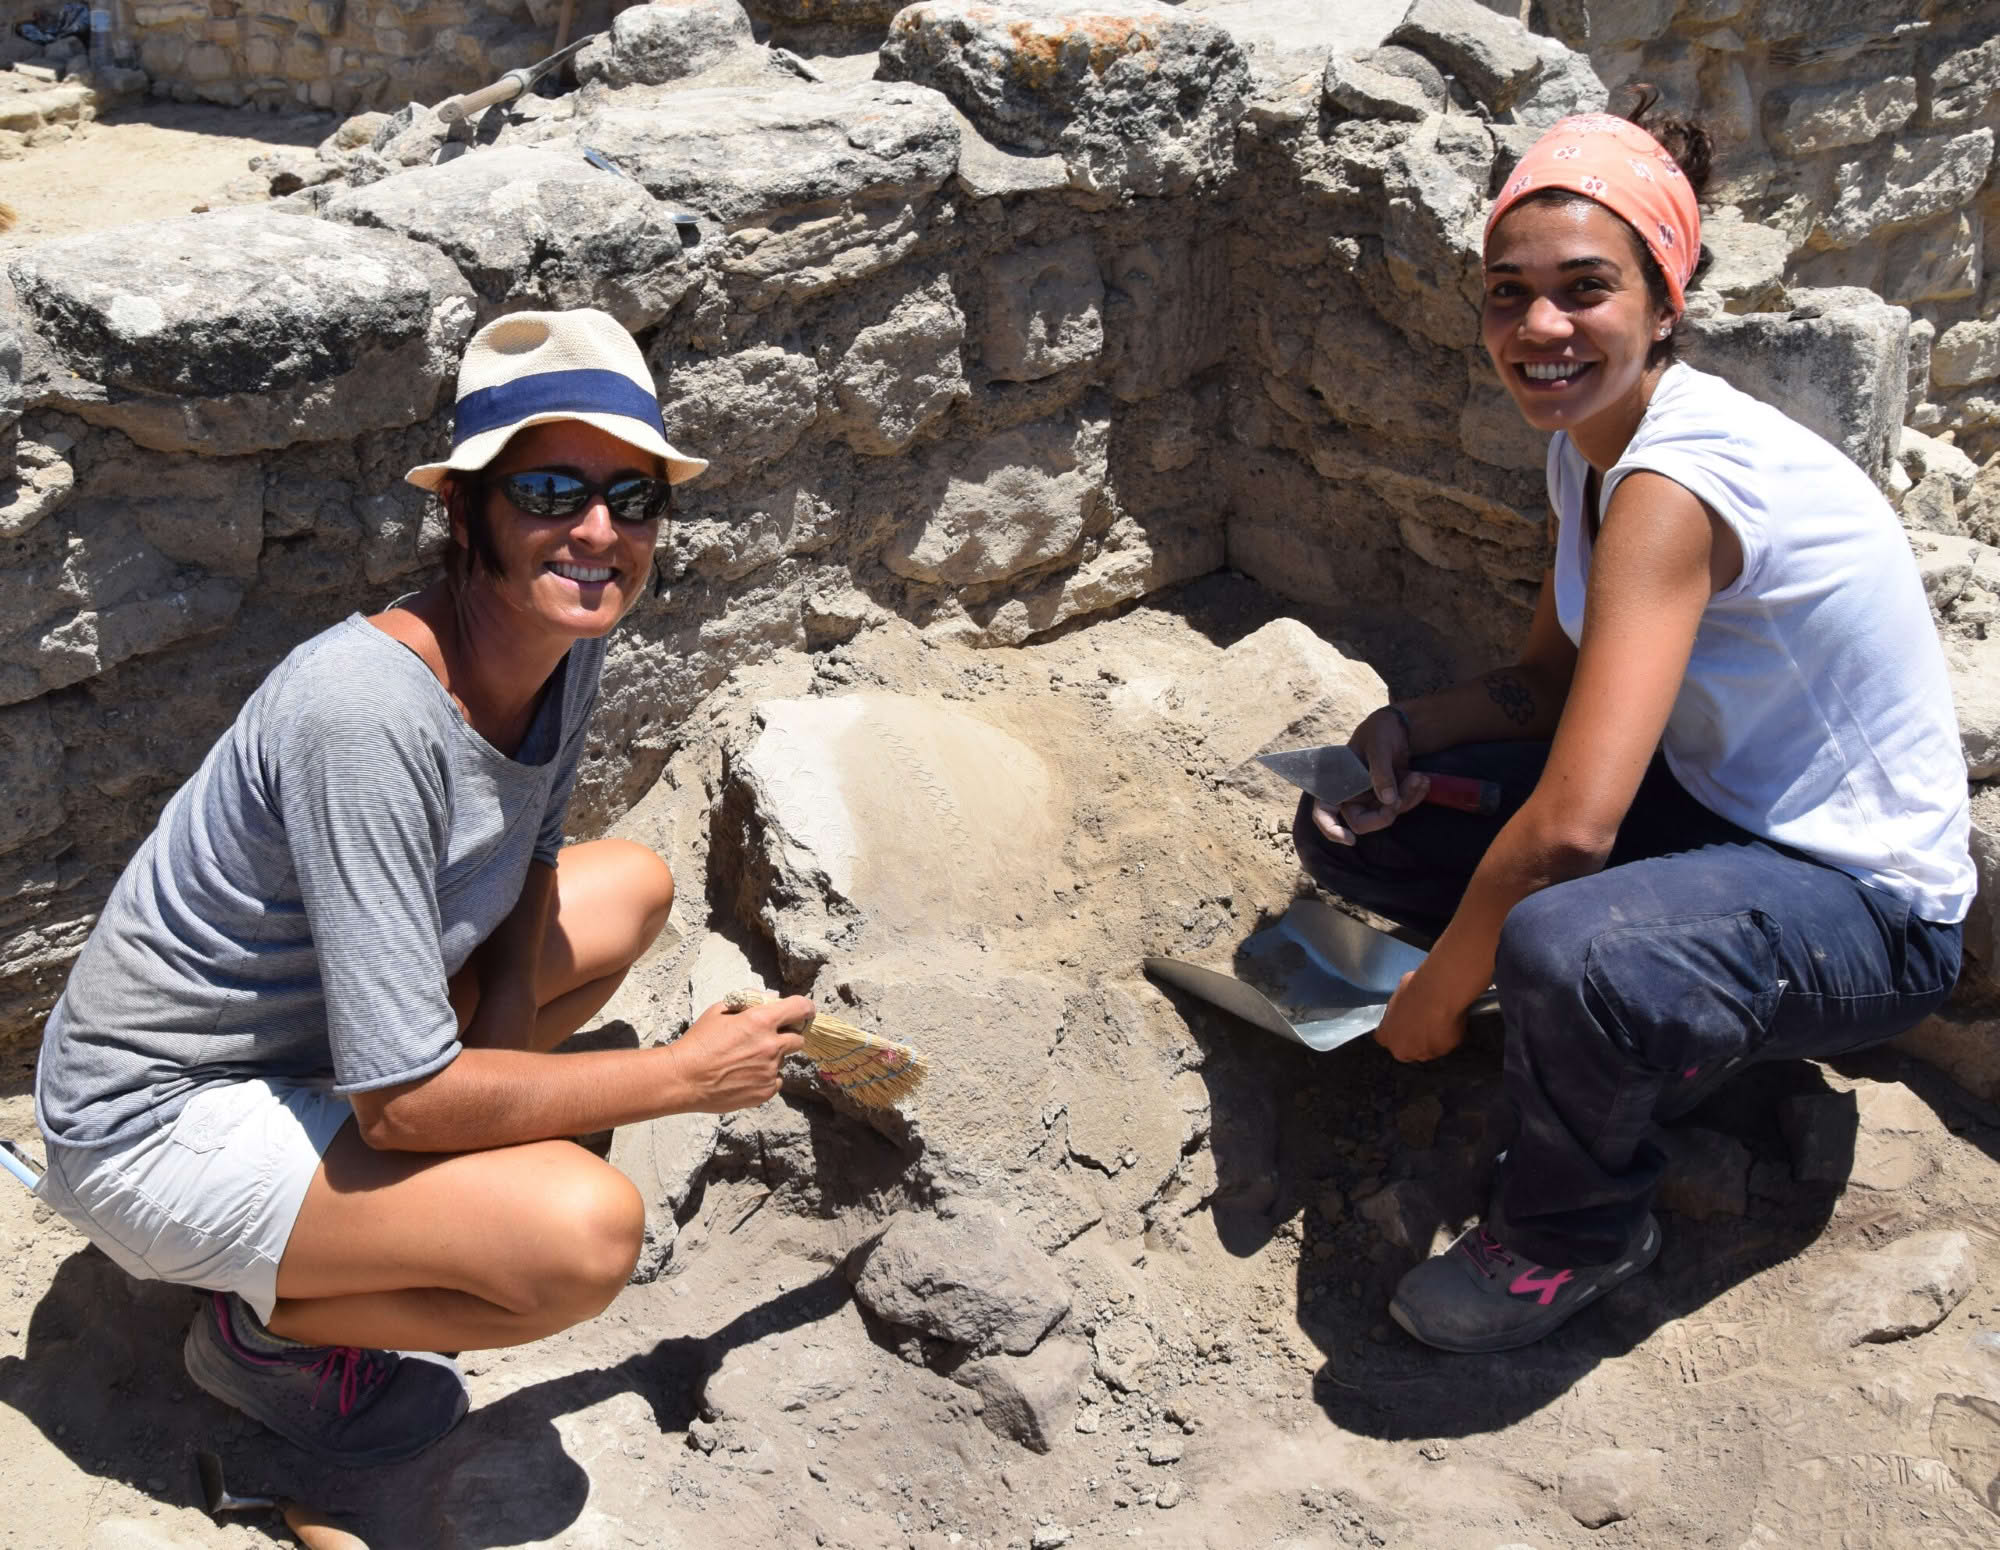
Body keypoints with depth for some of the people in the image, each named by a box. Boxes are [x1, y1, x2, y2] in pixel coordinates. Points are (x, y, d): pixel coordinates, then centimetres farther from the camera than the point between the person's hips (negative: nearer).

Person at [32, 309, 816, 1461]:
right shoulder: (369, 715, -33)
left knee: (635, 887, 12)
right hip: (158, 1119, -8)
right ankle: (266, 1323, 0)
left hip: (316, 1033, 9)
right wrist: (686, 1075, -20)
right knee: (585, 1232, -28)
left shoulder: (567, 641, -8)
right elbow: (404, 1100, -30)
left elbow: (526, 876, 7)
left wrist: (495, 1084, -7)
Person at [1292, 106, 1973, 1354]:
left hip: (1864, 909, -9)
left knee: (1563, 952, -40)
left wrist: (1438, 994, -20)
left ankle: (1580, 1227, -8)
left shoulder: (1678, 482, -30)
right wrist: (1403, 731, -10)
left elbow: (1570, 825, -37)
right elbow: (1551, 682, 11)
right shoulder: (1591, 442, -1)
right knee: (1351, 822, 0)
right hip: (1705, 810, 9)